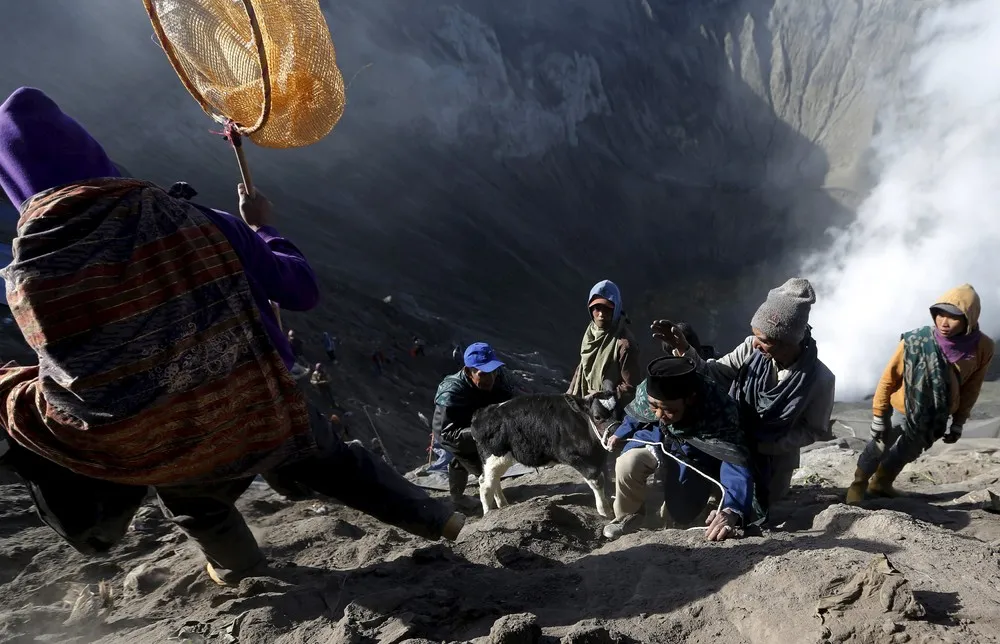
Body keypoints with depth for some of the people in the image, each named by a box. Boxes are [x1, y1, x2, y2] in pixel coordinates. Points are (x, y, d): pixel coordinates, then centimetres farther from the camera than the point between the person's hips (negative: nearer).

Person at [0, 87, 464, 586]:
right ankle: (442, 522, 40)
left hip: (177, 457, 1)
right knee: (341, 465, 28)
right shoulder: (202, 225, -15)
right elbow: (303, 291, -7)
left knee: (190, 501, 37)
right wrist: (262, 227, 8)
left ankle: (239, 569, 63)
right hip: (269, 416, 0)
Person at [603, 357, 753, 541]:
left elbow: (736, 461, -50)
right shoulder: (646, 391, -29)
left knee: (681, 514, -8)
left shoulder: (719, 412, -41)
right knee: (627, 464, -28)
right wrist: (621, 434, 16)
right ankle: (628, 516, 1)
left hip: (696, 458, -1)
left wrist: (733, 511, -68)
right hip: (656, 441, 2)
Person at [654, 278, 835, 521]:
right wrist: (684, 350, -33)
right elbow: (714, 375, -15)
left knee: (753, 518, 21)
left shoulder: (820, 379, -26)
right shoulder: (752, 349, -23)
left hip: (774, 462, -1)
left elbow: (815, 431, -14)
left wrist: (764, 445, -24)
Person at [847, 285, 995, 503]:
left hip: (935, 417, 4)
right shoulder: (916, 341, -30)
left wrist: (958, 423, 4)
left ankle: (881, 483, 49)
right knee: (879, 448, 9)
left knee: (907, 453, 24)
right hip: (900, 409, -4)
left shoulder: (982, 348, -21)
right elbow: (888, 379, -18)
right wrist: (878, 416, -14)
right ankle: (858, 485, 33)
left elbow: (971, 388, -4)